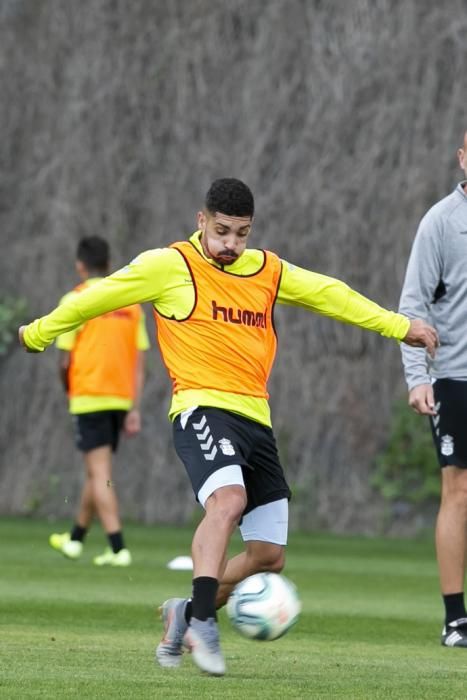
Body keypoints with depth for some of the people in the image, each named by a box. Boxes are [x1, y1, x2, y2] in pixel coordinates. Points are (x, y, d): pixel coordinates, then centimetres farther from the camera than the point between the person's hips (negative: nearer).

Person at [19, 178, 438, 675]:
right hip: (203, 410, -6)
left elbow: (329, 294, 24)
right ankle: (202, 623, -34)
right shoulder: (169, 266, -1)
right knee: (228, 499, -34)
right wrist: (38, 333, 16)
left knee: (268, 556, 3)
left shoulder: (268, 271, 15)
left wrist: (399, 326, 26)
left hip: (255, 420, 6)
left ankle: (185, 614, 24)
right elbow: (98, 298, 7)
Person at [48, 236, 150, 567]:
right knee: (97, 471, 18)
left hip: (88, 396, -5)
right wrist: (134, 409, 6)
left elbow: (66, 359, -7)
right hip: (121, 398, 5)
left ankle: (118, 548, -16)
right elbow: (139, 362, 4)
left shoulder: (75, 300, -6)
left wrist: (69, 390, 12)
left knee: (100, 474, -6)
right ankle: (76, 538, 34)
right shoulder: (130, 303, 7)